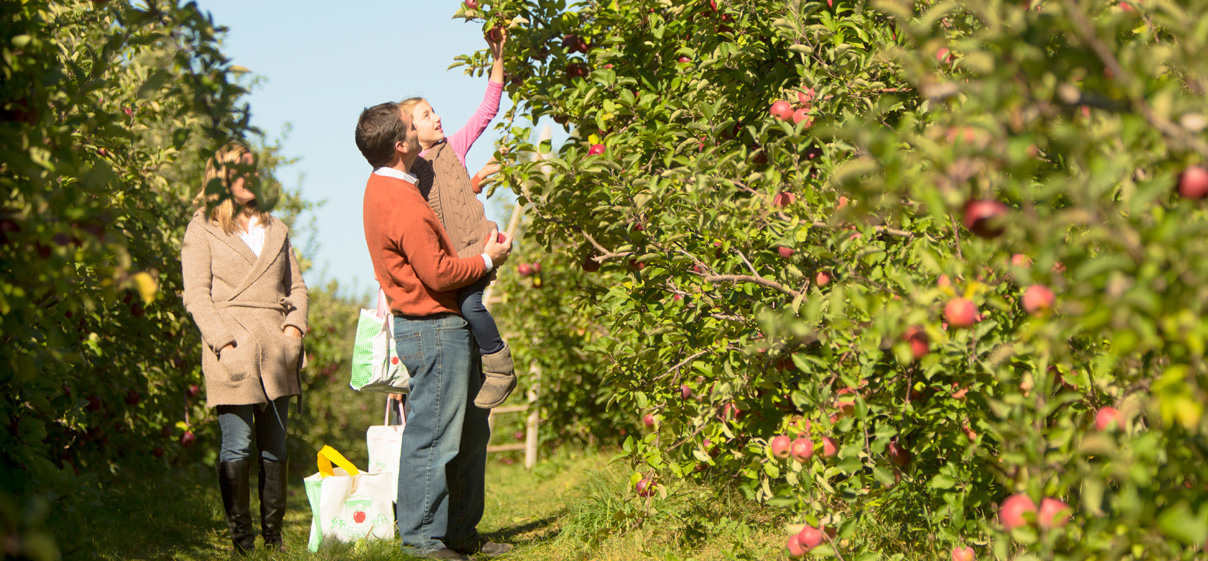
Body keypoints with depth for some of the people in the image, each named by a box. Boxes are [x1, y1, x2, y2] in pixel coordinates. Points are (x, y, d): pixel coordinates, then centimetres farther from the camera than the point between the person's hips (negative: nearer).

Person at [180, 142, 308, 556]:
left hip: (277, 350, 5)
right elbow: (196, 294, -2)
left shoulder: (275, 228, 23)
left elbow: (296, 285, 22)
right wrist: (224, 342, -13)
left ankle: (273, 535, 8)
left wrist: (294, 326, 3)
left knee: (275, 447, 4)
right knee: (237, 447, -7)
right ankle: (241, 537, -3)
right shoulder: (202, 230, 6)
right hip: (233, 351, -5)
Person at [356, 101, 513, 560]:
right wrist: (487, 259, -7)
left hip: (444, 328, 11)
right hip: (433, 330, -11)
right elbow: (438, 274, -23)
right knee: (433, 435, -5)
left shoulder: (385, 187, 12)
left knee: (470, 431, 16)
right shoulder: (401, 203, -21)